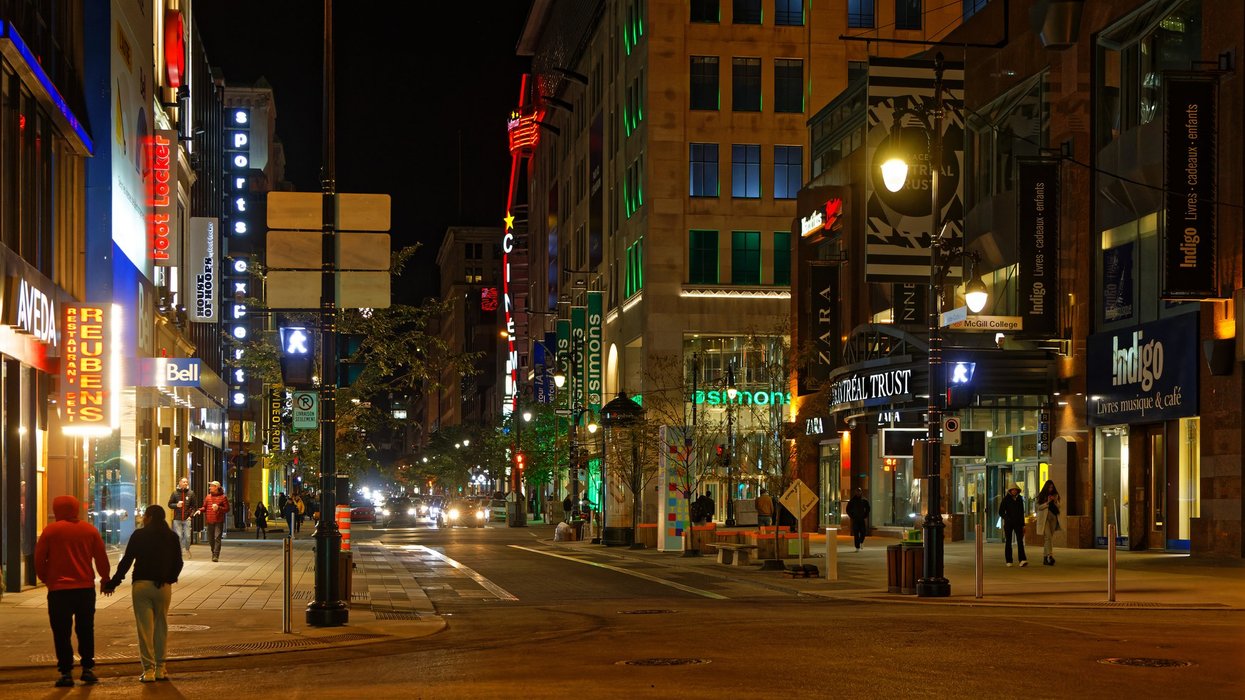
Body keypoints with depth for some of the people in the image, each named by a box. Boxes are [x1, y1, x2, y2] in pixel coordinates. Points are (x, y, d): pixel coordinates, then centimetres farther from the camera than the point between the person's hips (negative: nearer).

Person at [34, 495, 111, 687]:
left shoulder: (50, 531, -5)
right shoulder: (90, 530, 3)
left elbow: (39, 558, -1)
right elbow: (101, 558, 6)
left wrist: (44, 578, 15)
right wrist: (104, 579, 20)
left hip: (59, 589, -3)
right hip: (86, 588, 3)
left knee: (62, 632, 3)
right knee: (85, 630, 14)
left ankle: (66, 673, 1)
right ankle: (88, 668, 12)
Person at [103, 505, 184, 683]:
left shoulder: (139, 535, -2)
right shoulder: (172, 537, 5)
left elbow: (126, 561, -3)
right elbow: (178, 563, 9)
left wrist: (113, 583, 3)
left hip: (141, 585, -2)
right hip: (163, 587, 2)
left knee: (144, 627, 0)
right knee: (161, 626, 11)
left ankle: (149, 670, -3)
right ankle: (160, 668, 12)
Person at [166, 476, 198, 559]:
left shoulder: (191, 493, 5)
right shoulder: (175, 493, 5)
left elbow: (195, 506, 7)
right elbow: (170, 504, 9)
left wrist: (191, 515, -3)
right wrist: (176, 505, -11)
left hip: (187, 519, 0)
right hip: (177, 519, 0)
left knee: (187, 536, -3)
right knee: (178, 536, -1)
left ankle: (186, 550, 12)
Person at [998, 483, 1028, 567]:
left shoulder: (1020, 499, 9)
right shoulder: (1006, 499, 0)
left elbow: (1022, 512, 16)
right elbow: (1001, 512, 2)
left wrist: (1023, 525, 14)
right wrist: (1006, 518, -14)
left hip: (1018, 523, 2)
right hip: (1008, 523, -2)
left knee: (1020, 541, -11)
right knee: (1008, 542, 3)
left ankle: (1022, 560, -21)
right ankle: (1008, 561, 9)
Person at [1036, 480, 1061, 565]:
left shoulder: (1055, 495, 12)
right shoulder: (1041, 495, 1)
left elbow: (1058, 506, 13)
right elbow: (1039, 507, -4)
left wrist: (1055, 501, -7)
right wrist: (1047, 502, -16)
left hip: (1053, 518, 5)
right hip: (1045, 518, -5)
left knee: (1050, 538, 6)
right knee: (1048, 537, -16)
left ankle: (1045, 558, 12)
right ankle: (1050, 556, -25)